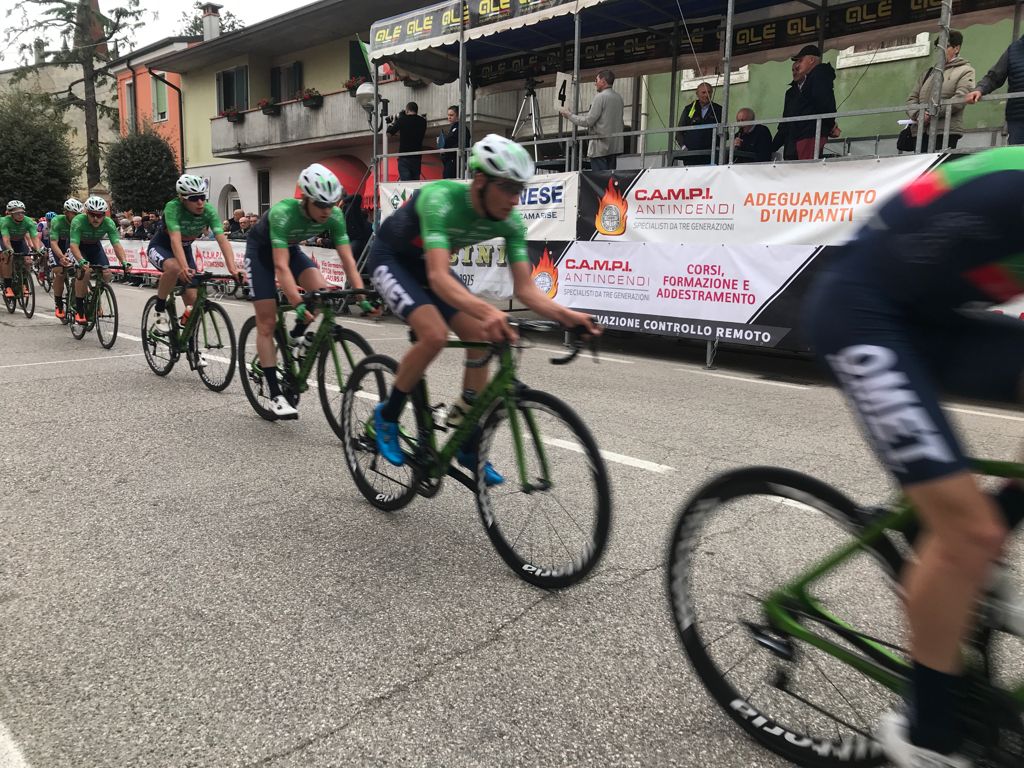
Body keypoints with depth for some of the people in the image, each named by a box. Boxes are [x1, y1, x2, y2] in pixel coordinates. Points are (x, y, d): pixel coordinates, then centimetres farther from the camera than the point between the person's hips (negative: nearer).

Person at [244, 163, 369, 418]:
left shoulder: (335, 216, -25)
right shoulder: (283, 213, -38)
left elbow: (348, 260, -24)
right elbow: (281, 266, -43)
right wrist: (298, 304, -52)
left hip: (291, 248, 4)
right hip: (261, 249, -4)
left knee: (322, 291, -24)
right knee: (267, 323, -8)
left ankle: (296, 335, 6)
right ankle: (275, 395, -3)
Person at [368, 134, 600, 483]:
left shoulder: (510, 221, -19)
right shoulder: (441, 199, -37)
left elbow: (526, 288, -20)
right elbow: (439, 277, -49)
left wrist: (567, 315, -38)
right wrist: (486, 311, -66)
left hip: (429, 264, 6)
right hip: (392, 258, -6)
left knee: (481, 338, -9)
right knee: (434, 334, -29)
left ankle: (468, 447, 4)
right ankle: (387, 416, -4)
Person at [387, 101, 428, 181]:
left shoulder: (402, 120, -4)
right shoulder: (422, 121, 6)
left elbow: (389, 133, 1)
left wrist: (392, 124, 22)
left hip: (404, 157, -3)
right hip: (417, 157, 3)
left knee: (405, 181, -8)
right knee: (415, 181, 7)